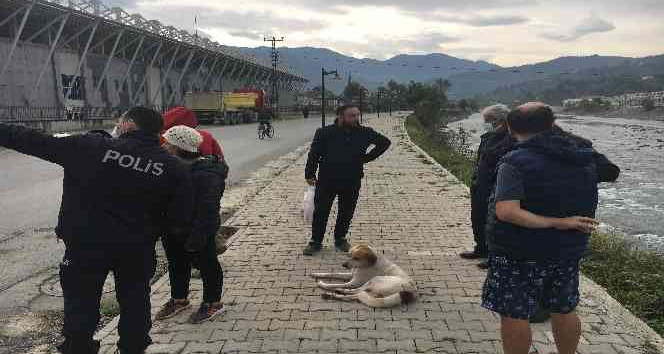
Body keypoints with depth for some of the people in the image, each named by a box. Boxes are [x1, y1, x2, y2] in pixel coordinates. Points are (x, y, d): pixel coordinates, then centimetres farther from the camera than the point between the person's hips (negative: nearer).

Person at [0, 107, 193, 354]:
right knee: (135, 302, 17)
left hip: (86, 244, -1)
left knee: (81, 301, 15)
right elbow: (180, 219, -4)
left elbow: (35, 142, -3)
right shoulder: (174, 168, -5)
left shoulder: (90, 147, -10)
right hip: (137, 250, 2)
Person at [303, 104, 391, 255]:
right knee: (320, 212, 5)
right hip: (326, 181, -2)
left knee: (346, 213, 13)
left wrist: (367, 157, 5)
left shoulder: (365, 133, -3)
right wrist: (310, 174, -6)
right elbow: (313, 155, -3)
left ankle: (340, 239, 32)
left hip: (352, 182, 2)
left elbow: (385, 142, 10)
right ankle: (316, 241, 20)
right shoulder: (324, 133, -8)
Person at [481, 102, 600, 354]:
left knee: (514, 315, 6)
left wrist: (556, 223, -23)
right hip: (568, 251, 7)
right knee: (564, 311, 21)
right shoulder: (585, 159, 3)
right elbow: (589, 212, 15)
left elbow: (507, 212, -30)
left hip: (520, 254, -6)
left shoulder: (516, 162, -18)